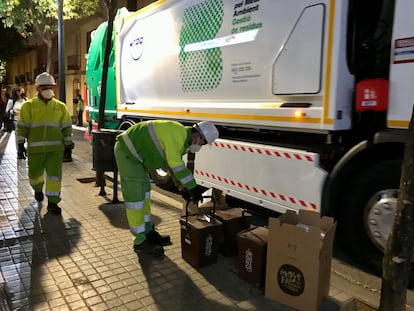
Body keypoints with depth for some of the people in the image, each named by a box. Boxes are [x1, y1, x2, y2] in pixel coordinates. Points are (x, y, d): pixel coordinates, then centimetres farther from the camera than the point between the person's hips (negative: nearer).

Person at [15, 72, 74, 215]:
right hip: (35, 148, 0)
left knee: (54, 174, -6)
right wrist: (20, 143, -5)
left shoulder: (60, 106, 7)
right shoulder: (29, 105, 2)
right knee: (35, 173, 13)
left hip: (55, 147, 0)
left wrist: (68, 142, 7)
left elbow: (66, 126, 11)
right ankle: (38, 189, 46)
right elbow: (22, 126, 0)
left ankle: (52, 202, 4)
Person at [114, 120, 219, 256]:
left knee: (144, 193, 15)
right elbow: (176, 165, -27)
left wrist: (184, 188, 11)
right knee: (135, 197, -6)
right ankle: (140, 242, 4)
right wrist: (193, 187, -22)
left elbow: (174, 165, 15)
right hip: (127, 152, -11)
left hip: (135, 153, 11)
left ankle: (148, 232, 27)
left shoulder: (182, 140, 8)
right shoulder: (177, 134, -24)